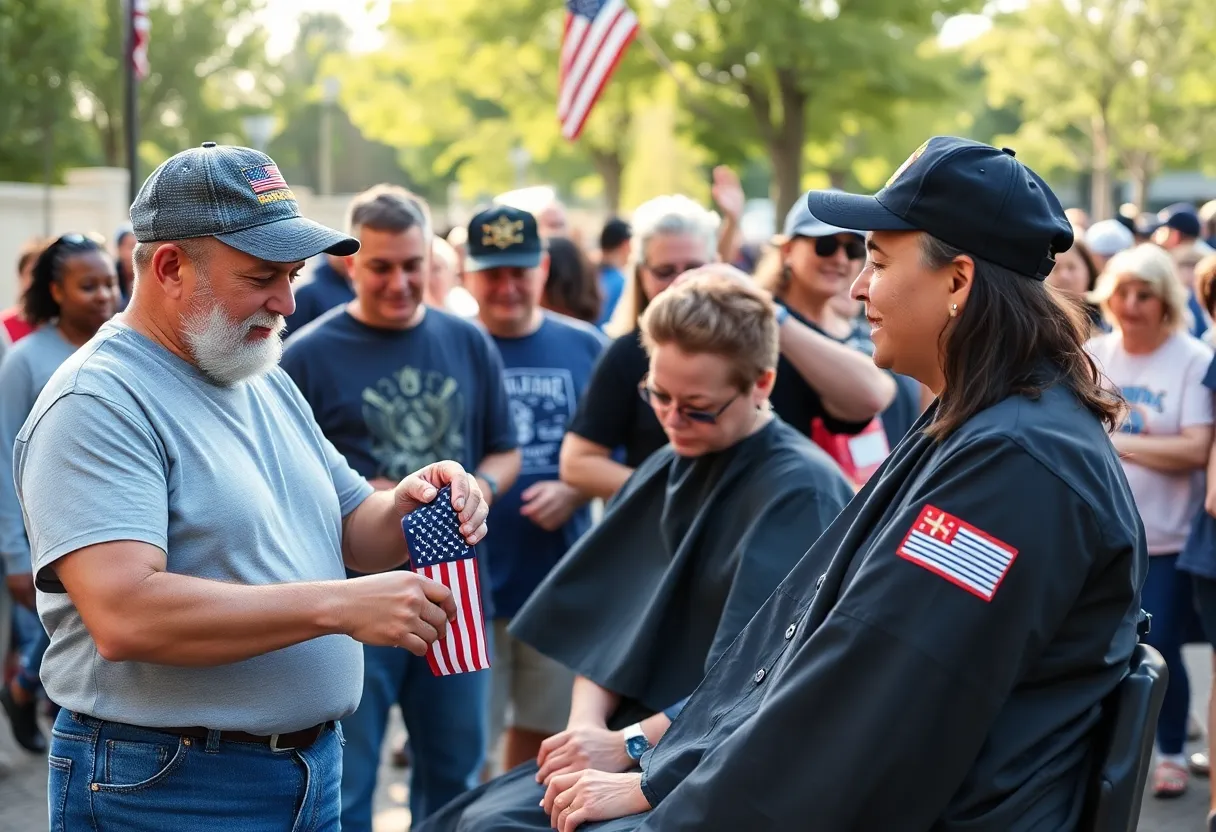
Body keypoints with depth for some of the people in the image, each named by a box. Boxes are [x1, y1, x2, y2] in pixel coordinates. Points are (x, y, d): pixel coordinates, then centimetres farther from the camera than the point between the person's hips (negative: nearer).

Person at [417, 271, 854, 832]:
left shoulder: (801, 492, -12)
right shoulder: (664, 472, 12)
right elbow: (606, 618, 13)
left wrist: (630, 743, -17)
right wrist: (588, 723, -3)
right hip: (634, 740, 7)